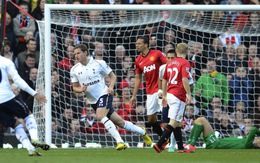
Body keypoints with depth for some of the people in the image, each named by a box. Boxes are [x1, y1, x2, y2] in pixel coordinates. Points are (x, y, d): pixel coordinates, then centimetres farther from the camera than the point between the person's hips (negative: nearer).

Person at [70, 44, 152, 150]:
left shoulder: (98, 63, -8)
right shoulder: (74, 70, 2)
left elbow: (113, 76, 2)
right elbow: (74, 87, 8)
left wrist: (111, 87, -16)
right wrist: (81, 89, -15)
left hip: (104, 94, -4)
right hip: (93, 100, 4)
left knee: (100, 116, -31)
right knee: (120, 122, 7)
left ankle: (119, 141, -31)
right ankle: (143, 132, 26)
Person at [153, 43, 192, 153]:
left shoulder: (170, 63, 14)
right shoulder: (185, 63, -8)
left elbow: (164, 80, 19)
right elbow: (184, 79, -20)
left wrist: (164, 95, 26)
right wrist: (189, 94, -17)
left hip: (170, 94, 8)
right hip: (179, 95, -8)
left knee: (177, 123, 14)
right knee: (173, 122, -9)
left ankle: (180, 147, 16)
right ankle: (159, 144, -18)